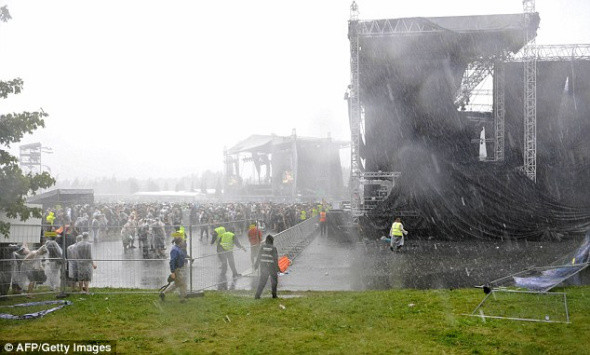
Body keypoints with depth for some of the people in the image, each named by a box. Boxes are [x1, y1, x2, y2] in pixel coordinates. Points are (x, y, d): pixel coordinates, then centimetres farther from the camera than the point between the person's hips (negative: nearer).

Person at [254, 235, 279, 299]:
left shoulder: (263, 247, -2)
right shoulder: (274, 248, -11)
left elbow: (259, 257, 3)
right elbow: (275, 259, -10)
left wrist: (256, 265, 14)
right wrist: (277, 267, -2)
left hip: (263, 266, 3)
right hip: (272, 266, -3)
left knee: (262, 281, 10)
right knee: (274, 280, 17)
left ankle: (257, 295, 2)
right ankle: (274, 295, 19)